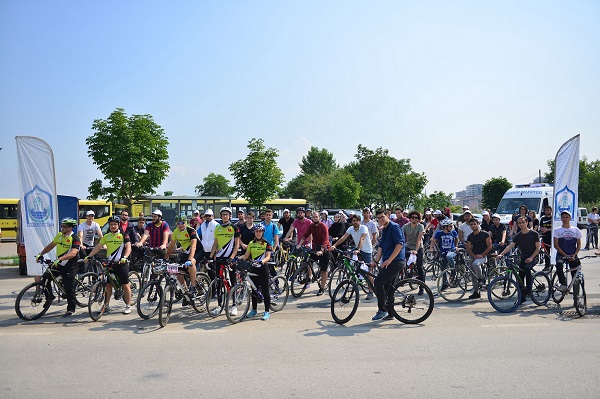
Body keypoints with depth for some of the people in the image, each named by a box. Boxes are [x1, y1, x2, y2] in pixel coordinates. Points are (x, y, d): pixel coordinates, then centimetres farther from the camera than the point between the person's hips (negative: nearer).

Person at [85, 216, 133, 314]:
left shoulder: (123, 235, -4)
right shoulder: (106, 236, 10)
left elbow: (128, 247, -15)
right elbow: (98, 247, 8)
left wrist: (125, 257, -33)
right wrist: (89, 256, -6)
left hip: (121, 263, -4)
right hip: (110, 264, 4)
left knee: (125, 285, 0)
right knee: (108, 285, 8)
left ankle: (128, 306, 9)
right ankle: (106, 305, 19)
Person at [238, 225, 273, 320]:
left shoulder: (266, 244, -2)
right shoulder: (251, 243, 10)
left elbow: (268, 257, -10)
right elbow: (246, 255, 7)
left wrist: (262, 261, -30)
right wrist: (238, 258, -11)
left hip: (263, 268, -4)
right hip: (253, 268, 4)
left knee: (265, 290, -2)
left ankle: (267, 312, 5)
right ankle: (254, 310, 24)